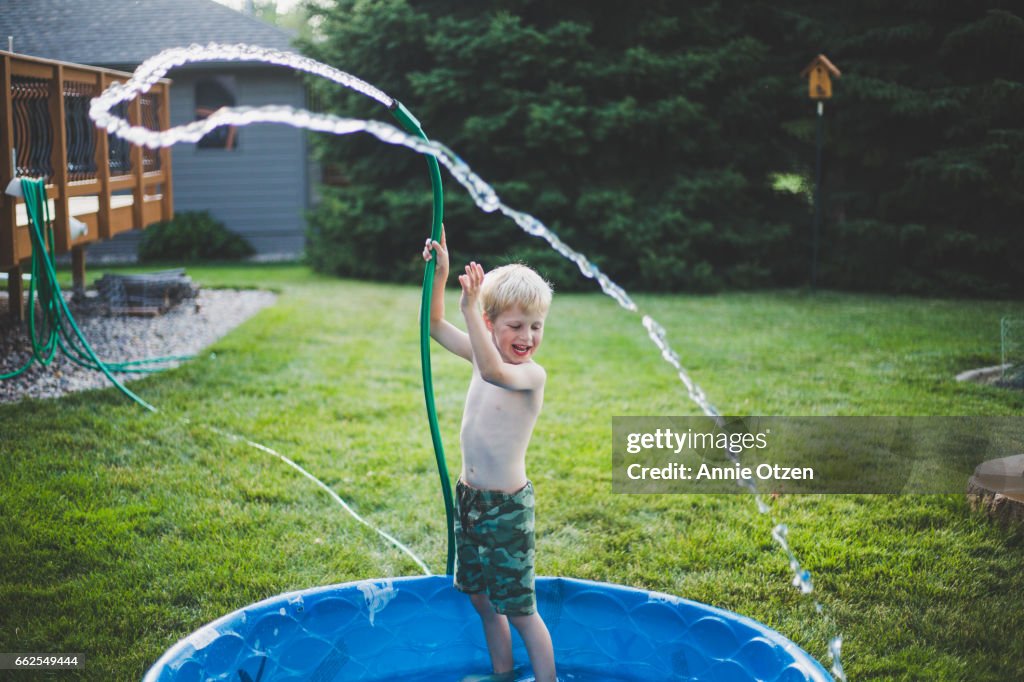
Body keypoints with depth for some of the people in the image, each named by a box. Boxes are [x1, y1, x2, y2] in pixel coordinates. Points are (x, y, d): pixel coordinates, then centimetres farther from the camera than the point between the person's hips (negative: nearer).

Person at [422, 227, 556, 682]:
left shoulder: (533, 374, -20)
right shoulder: (483, 354, 2)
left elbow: (495, 373, -41)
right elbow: (437, 327, 10)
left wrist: (470, 310, -52)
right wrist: (440, 273, -3)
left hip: (507, 506, -8)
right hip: (468, 496, 8)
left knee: (520, 610, 1)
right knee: (482, 599, 21)